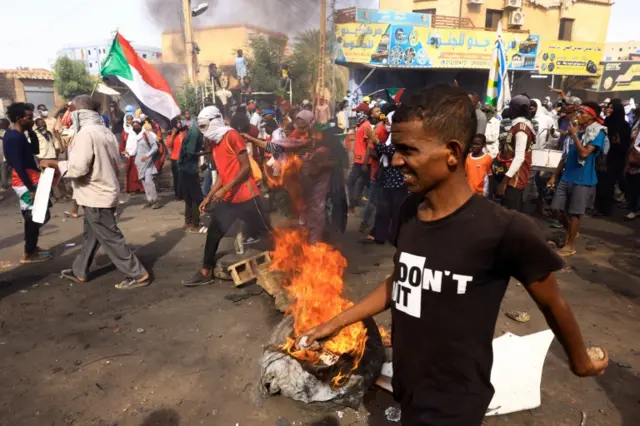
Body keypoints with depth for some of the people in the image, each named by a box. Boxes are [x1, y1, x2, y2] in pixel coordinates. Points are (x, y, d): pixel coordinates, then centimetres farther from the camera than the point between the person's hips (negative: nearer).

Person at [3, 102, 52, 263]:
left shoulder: (15, 135, 12)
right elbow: (18, 166, -23)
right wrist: (31, 189, -23)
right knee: (38, 217, -4)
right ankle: (28, 255, 4)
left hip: (28, 182, 10)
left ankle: (32, 247, 28)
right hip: (26, 184, -10)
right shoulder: (14, 137, -19)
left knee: (32, 217, 17)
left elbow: (34, 151, 19)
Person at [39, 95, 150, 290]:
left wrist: (53, 163, -10)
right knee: (90, 235, 20)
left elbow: (77, 167, -25)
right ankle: (80, 271, 35)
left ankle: (138, 275, 4)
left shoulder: (86, 133, -19)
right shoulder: (106, 131, 9)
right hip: (104, 191, 9)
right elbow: (116, 165, 15)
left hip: (96, 195, -9)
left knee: (111, 238, -1)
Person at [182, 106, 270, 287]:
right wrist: (209, 197, 12)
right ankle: (206, 272, 18)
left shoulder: (232, 136, -11)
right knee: (213, 232, 8)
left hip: (245, 196, -8)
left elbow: (246, 167, -16)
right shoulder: (214, 143, 14)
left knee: (265, 232, 1)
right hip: (227, 198, 8)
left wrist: (225, 189, -19)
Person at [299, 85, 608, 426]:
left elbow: (552, 304, -8)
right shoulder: (411, 209, -8)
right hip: (408, 389, 6)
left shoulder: (505, 231, -25)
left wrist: (580, 361, 9)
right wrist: (335, 323, 7)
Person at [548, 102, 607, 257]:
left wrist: (574, 135, -14)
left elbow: (584, 153, -22)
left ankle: (570, 246, 15)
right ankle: (570, 231, 32)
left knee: (574, 213, 1)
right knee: (556, 208, 7)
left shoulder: (598, 132, -9)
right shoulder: (576, 129, 10)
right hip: (566, 177, 6)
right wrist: (555, 175, 13)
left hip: (583, 180, -6)